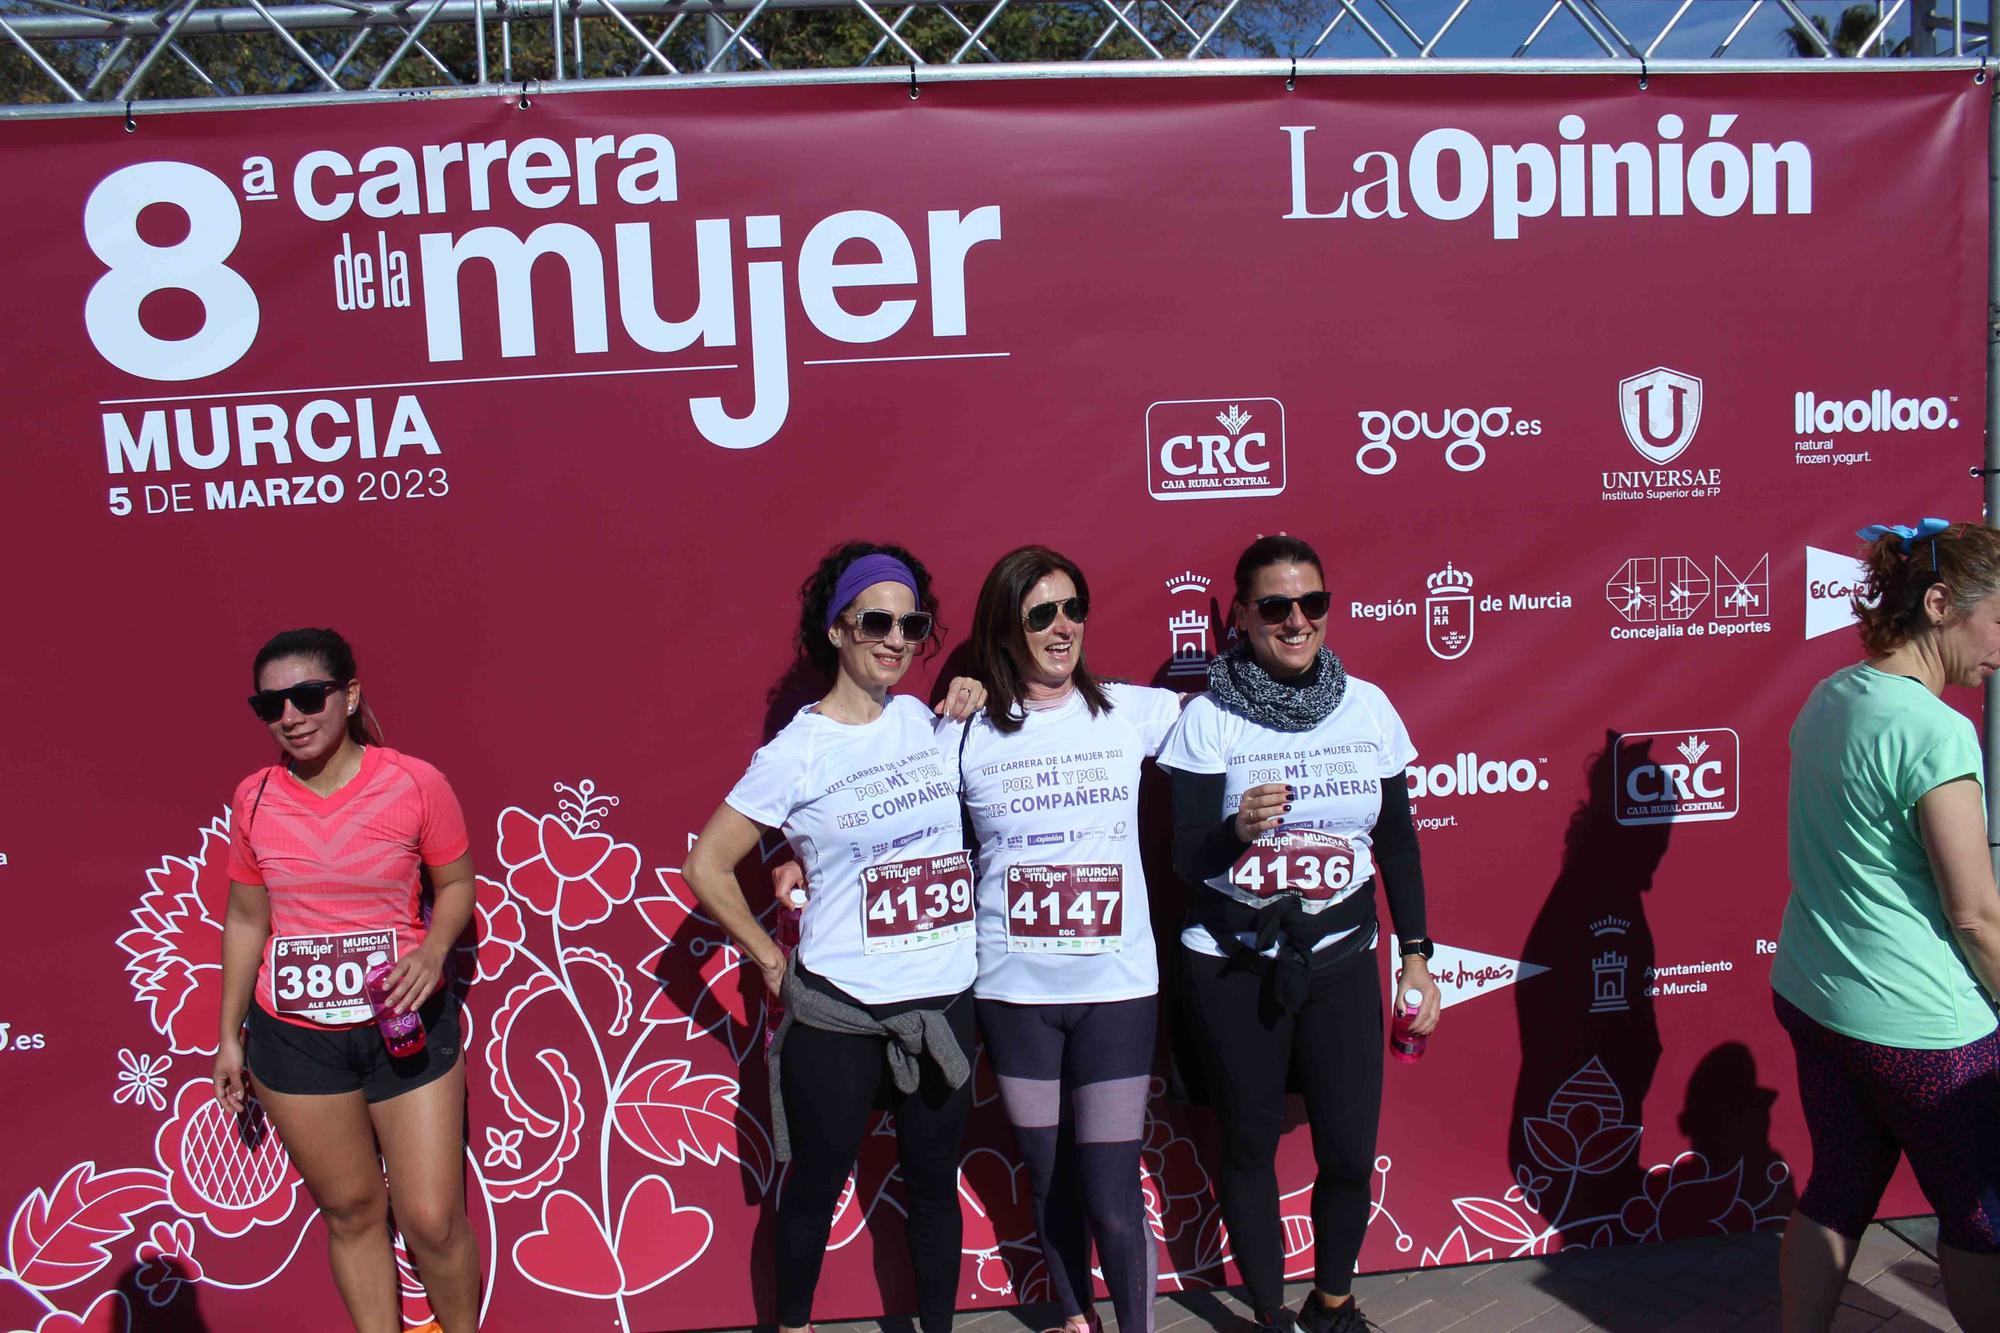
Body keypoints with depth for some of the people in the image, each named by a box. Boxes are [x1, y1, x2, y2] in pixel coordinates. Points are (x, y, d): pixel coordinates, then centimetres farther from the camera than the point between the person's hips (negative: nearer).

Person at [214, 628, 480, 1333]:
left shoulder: (415, 783, -11)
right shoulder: (254, 799, -2)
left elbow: (456, 883, 1)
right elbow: (246, 919, 9)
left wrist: (433, 950, -20)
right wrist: (229, 1035, 13)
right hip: (293, 1036, 2)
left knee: (433, 1219, 2)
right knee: (350, 1210, 14)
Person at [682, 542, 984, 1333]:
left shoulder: (925, 720, 2)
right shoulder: (798, 752, -10)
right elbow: (706, 866, -5)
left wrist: (972, 711, 0)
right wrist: (770, 960, -3)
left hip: (945, 1002, 4)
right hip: (838, 1012, -3)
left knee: (933, 1181, 15)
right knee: (816, 1185, 13)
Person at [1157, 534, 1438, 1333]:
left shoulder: (1367, 706, -1)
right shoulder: (1206, 718, -9)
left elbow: (1398, 841, 8)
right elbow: (1187, 860, -10)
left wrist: (1417, 956, 6)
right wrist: (1239, 828, -30)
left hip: (1339, 961, 2)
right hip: (1231, 967, -2)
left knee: (1350, 1152, 3)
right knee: (1250, 1144, 10)